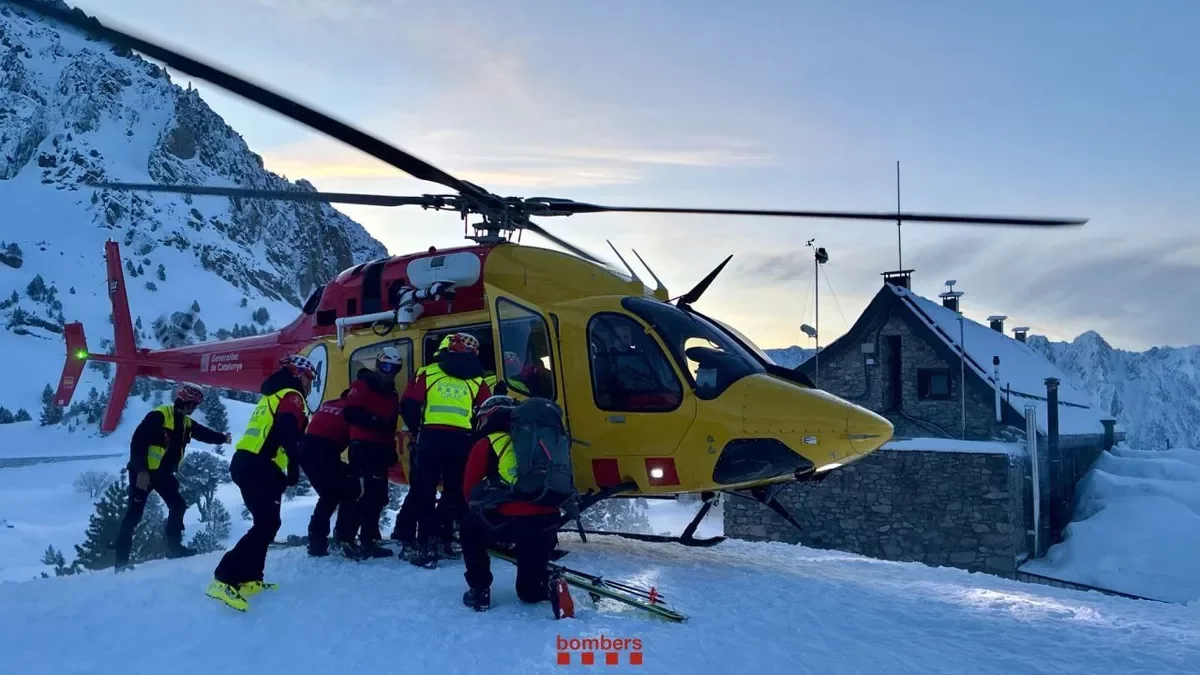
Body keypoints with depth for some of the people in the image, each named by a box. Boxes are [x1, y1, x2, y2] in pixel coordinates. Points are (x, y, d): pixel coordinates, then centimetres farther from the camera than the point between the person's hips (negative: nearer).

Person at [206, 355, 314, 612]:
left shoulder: (272, 396, 28)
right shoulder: (291, 396, -2)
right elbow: (287, 432, -19)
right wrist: (294, 466, -20)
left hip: (246, 463, 10)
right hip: (261, 468, -10)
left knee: (268, 523, 16)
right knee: (266, 525, -14)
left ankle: (248, 578, 14)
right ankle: (225, 579, -21)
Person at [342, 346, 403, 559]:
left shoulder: (392, 394, 20)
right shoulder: (362, 386, -4)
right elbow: (350, 414, -16)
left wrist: (392, 449, 20)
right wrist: (374, 421, -24)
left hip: (381, 448, 8)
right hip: (362, 445, -8)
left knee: (378, 495, 8)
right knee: (360, 492, -15)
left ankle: (368, 540, 15)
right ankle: (345, 538, -14)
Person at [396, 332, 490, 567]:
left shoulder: (426, 373, 9)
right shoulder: (476, 380, 11)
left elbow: (408, 406, 2)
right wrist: (475, 436, 26)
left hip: (431, 438, -1)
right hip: (462, 441, 1)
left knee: (423, 491, 5)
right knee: (456, 493, 16)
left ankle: (426, 542, -1)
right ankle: (442, 539, 17)